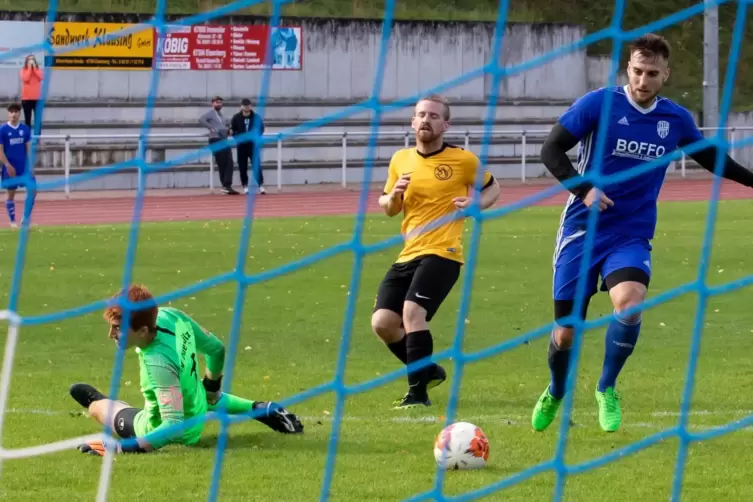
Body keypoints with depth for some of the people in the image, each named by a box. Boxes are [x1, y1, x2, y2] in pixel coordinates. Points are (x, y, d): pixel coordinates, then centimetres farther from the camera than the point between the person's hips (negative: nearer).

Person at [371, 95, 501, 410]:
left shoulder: (463, 160, -2)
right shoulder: (400, 160, 10)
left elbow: (492, 187, 12)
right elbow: (387, 209, 21)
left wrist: (476, 203, -9)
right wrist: (394, 196, -3)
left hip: (442, 253, -6)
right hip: (408, 254, 6)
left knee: (412, 312, -24)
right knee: (382, 322, -1)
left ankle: (418, 392, -15)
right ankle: (428, 371, 24)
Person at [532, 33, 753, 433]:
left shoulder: (676, 119, 3)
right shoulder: (599, 103, -8)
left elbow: (711, 158, 22)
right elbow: (551, 150, -6)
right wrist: (583, 189, -18)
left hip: (631, 235, 1)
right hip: (582, 230, -1)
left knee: (630, 304, -28)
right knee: (565, 331, 1)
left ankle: (607, 389, -4)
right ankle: (555, 394, 34)